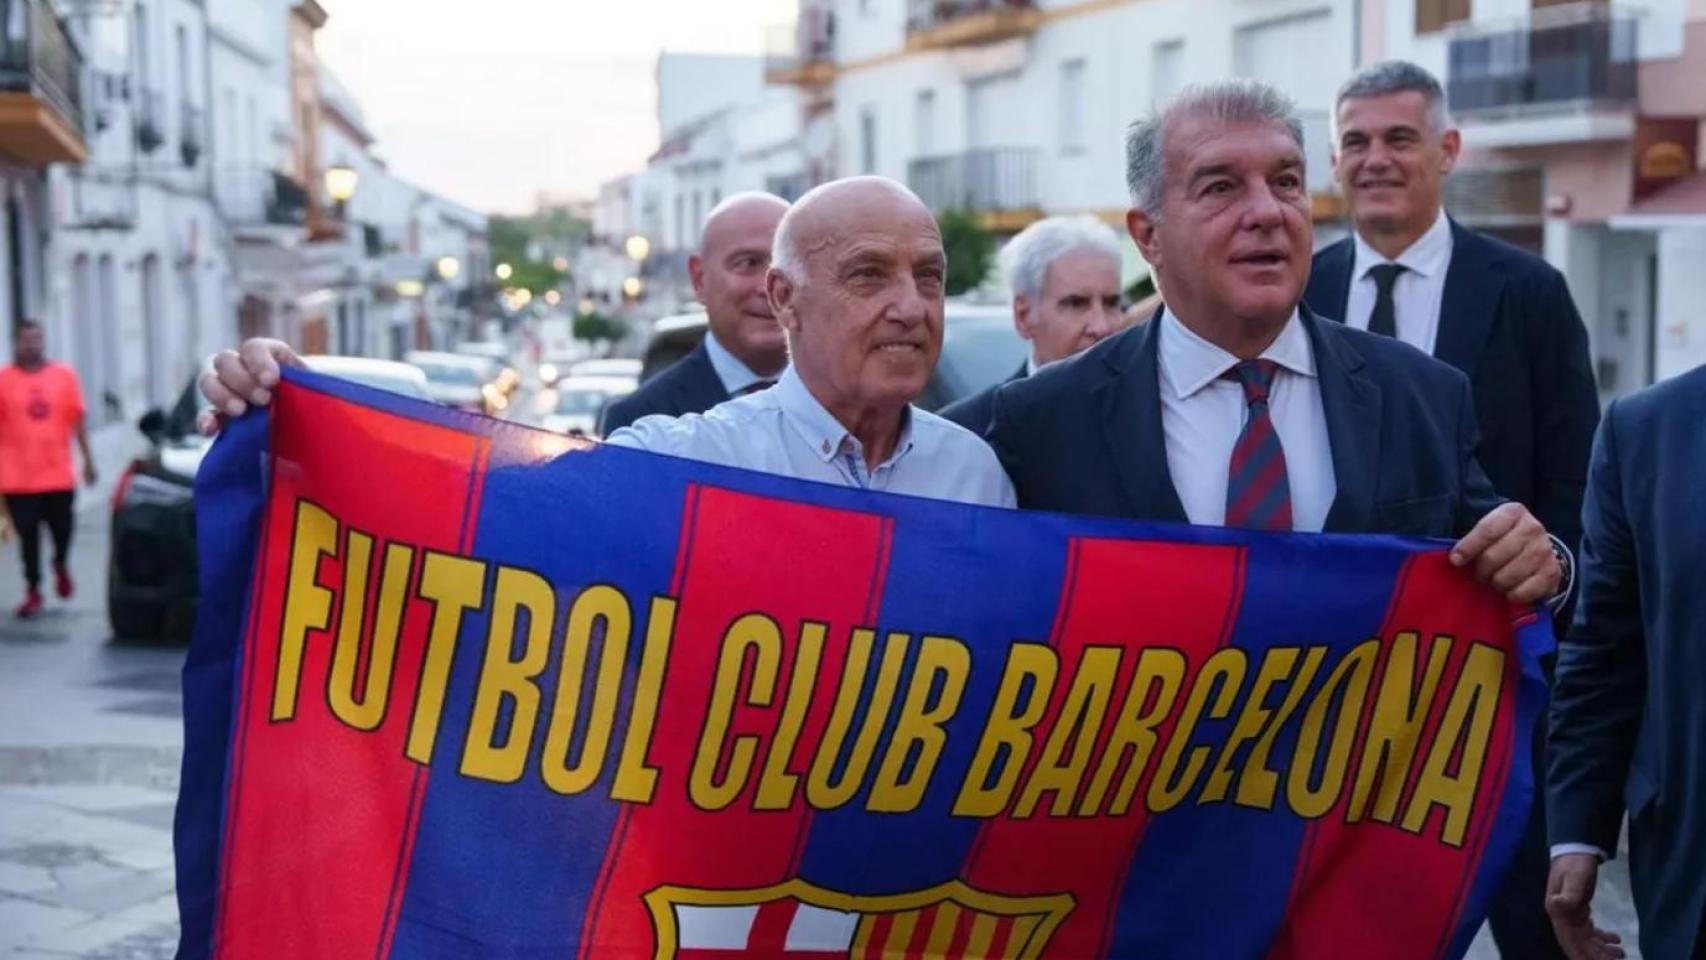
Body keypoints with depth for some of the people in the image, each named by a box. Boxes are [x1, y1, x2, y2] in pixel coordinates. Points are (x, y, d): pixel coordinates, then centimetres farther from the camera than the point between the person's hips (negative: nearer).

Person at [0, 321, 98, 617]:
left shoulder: (64, 375, 3)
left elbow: (77, 420, 7)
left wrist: (87, 459, 6)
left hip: (58, 473, 2)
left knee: (62, 529, 8)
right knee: (27, 535, 0)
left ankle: (61, 566, 39)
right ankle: (33, 590, 12)